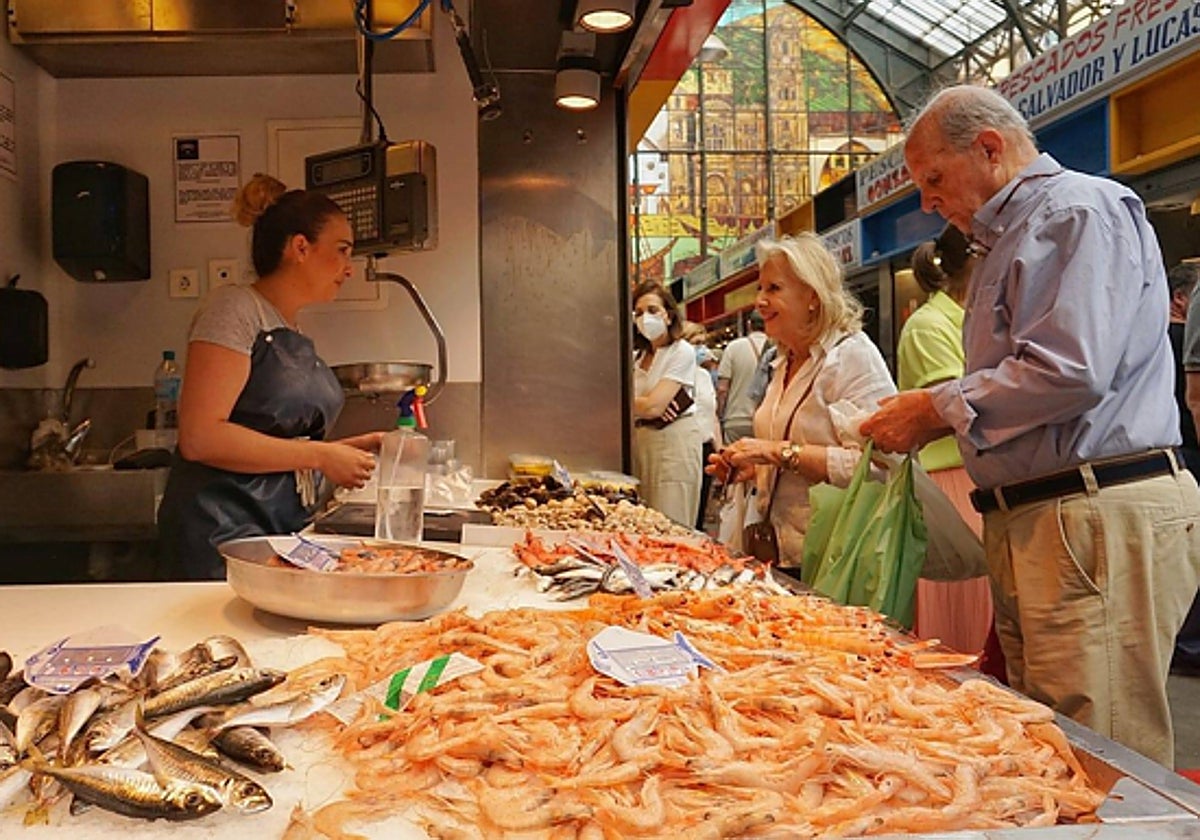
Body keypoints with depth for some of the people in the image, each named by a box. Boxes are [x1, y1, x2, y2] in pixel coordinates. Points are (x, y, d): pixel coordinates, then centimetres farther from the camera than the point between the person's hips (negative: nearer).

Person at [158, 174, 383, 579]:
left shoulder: (292, 336, 17)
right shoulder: (235, 307, -8)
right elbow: (200, 436, -18)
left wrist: (352, 448, 9)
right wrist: (319, 456, -15)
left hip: (284, 528, 8)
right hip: (224, 532, -8)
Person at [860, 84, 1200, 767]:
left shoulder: (1083, 210, -7)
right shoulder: (1011, 240, 24)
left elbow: (1069, 371, -21)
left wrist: (938, 411, -10)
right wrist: (925, 411, 11)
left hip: (1099, 522, -10)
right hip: (1033, 523, 10)